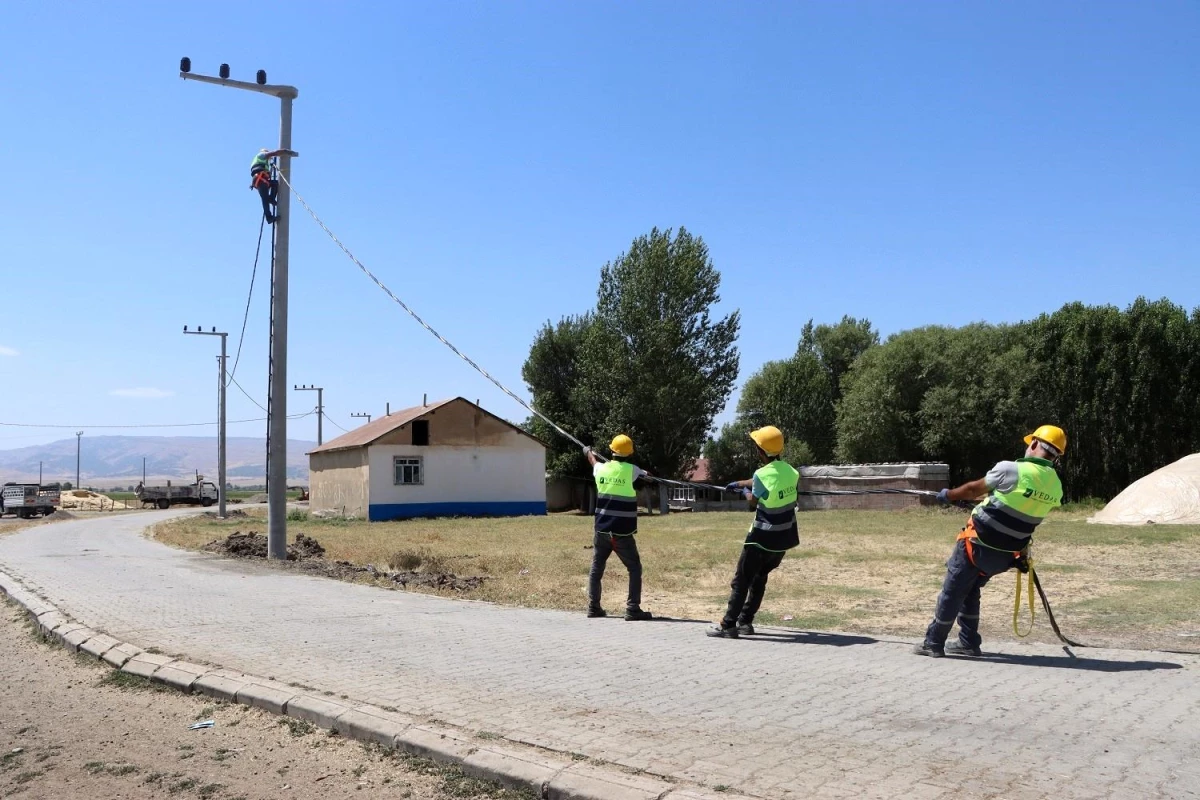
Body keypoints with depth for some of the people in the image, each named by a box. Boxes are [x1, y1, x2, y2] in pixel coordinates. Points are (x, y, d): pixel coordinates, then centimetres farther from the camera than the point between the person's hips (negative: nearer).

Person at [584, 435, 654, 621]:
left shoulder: (601, 469, 2)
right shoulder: (631, 470, -9)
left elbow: (594, 462, 27)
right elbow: (646, 475, 14)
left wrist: (588, 451, 50)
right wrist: (646, 473, 38)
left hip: (602, 530, 4)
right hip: (622, 532, -4)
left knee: (596, 569, 16)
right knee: (634, 569, 5)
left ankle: (593, 607, 18)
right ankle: (632, 610, -2)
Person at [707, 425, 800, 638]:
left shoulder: (762, 474, -21)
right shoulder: (789, 470, 0)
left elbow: (753, 501, -5)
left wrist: (744, 491, 17)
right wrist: (740, 483, 31)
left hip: (763, 538, -7)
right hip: (785, 537, 7)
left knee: (741, 581, 2)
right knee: (759, 578, 20)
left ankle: (728, 625, 0)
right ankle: (745, 622, 23)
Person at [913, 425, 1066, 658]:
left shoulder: (1011, 470, -19)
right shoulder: (1055, 488, -3)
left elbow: (973, 489, -6)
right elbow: (1025, 515, 8)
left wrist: (949, 495, 12)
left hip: (978, 544, -6)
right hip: (1005, 556, 6)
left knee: (952, 592, 7)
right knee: (970, 590, 24)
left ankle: (934, 643, 13)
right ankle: (969, 643, 28)